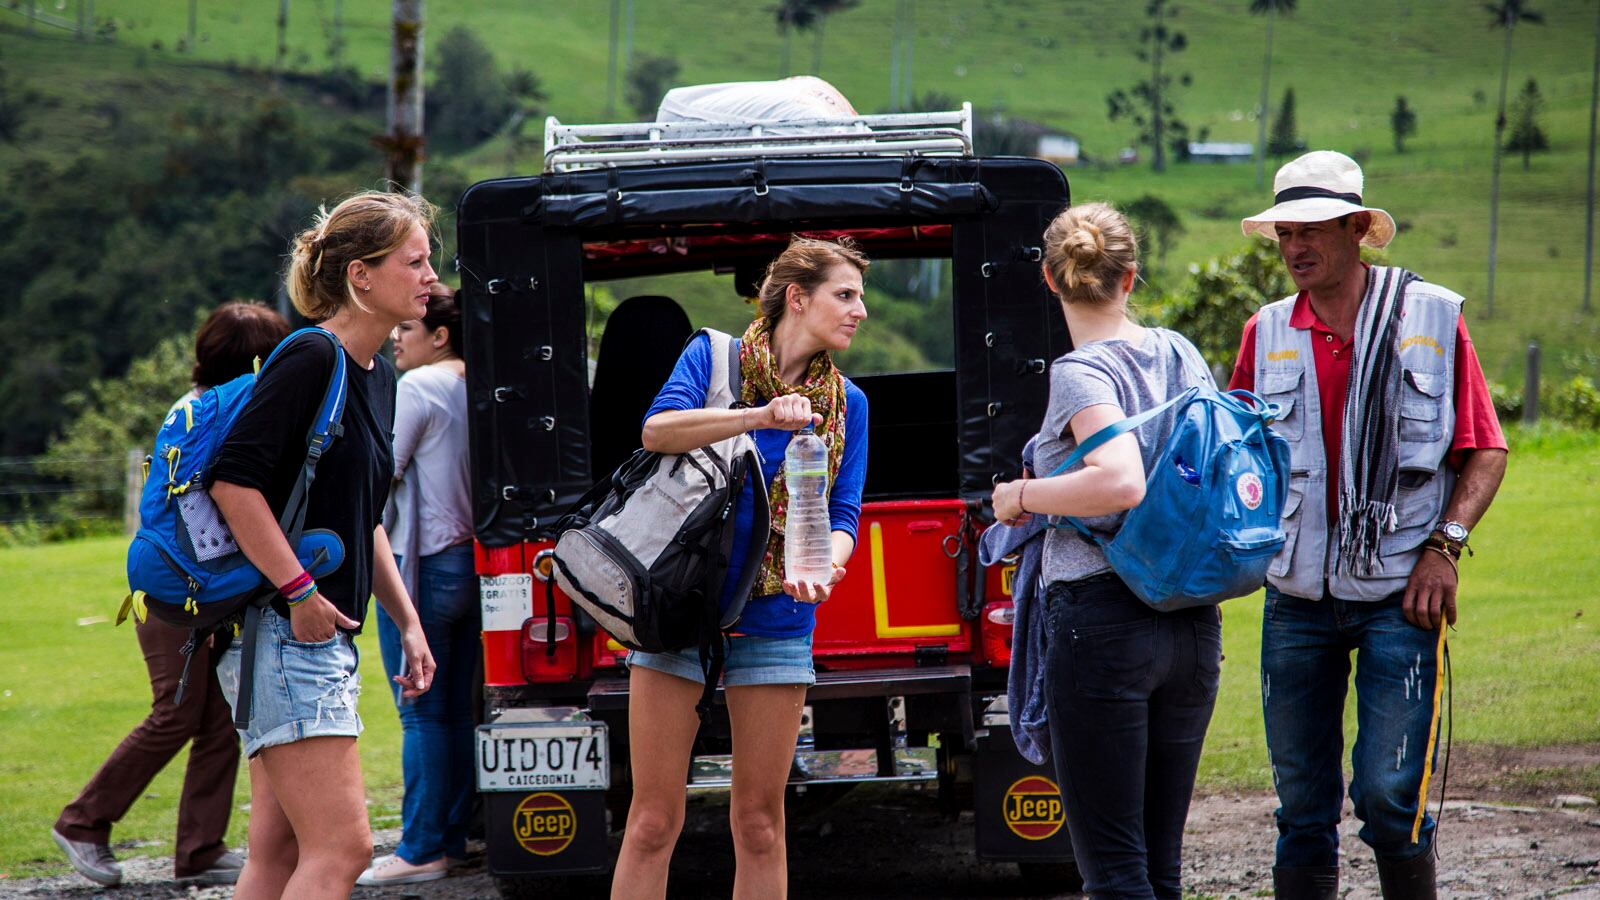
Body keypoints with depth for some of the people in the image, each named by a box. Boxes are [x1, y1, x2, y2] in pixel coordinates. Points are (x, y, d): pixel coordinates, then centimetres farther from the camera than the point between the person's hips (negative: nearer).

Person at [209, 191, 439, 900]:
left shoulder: (378, 376, 16)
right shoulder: (311, 359, -13)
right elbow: (233, 480, -20)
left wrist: (407, 622, 21)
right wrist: (300, 592, -20)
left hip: (323, 635, 10)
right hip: (286, 630, -10)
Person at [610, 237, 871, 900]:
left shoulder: (847, 403, 10)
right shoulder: (713, 356, 1)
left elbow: (843, 517, 5)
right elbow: (658, 430, -16)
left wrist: (824, 566, -18)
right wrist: (762, 416, -29)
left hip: (776, 622, 3)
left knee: (759, 822, 4)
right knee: (653, 820, -3)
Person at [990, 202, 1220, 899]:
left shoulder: (1081, 373, -11)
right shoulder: (1181, 355, 9)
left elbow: (1121, 482, -27)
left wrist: (1022, 495, -12)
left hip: (1102, 617, -7)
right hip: (1194, 625, 7)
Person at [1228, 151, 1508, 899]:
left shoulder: (1431, 317, 0)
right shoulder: (1267, 333, 9)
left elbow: (1486, 449, 3)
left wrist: (1444, 544, -9)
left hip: (1398, 593, -3)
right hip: (1297, 598, 3)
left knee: (1387, 794, -10)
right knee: (1302, 805, 6)